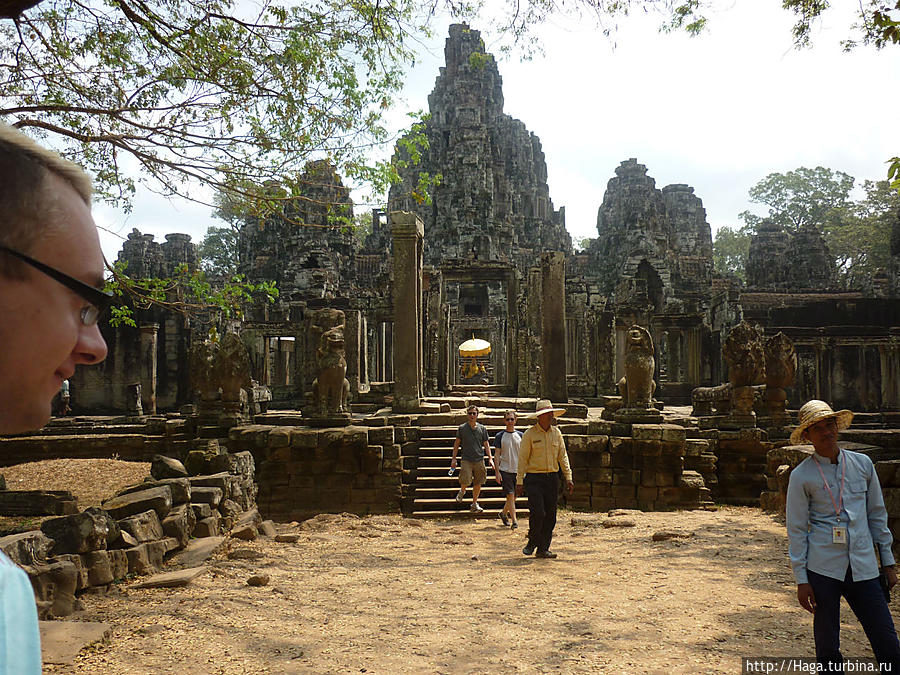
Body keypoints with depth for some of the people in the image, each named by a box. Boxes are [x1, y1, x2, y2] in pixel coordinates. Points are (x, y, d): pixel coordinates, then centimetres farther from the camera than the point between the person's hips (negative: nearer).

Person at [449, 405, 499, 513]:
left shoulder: (482, 428, 7)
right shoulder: (462, 428, 3)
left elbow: (486, 444, 11)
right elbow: (457, 443, 8)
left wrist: (490, 458, 2)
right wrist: (453, 458, 3)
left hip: (479, 460, 2)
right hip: (466, 459, -2)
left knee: (478, 483, 4)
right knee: (465, 481, -14)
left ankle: (474, 504, 18)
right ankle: (462, 491, 21)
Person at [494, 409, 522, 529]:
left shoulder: (520, 436, 7)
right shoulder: (500, 436, -1)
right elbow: (497, 454, -1)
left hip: (518, 470, 3)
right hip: (505, 470, -3)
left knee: (514, 497, 10)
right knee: (510, 495, -9)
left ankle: (504, 513, 32)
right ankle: (514, 521, -7)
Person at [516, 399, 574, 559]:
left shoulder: (556, 432, 9)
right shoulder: (529, 434, -4)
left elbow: (562, 456, 13)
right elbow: (522, 459, -4)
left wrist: (568, 477, 7)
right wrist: (519, 482, -7)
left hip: (552, 478, 5)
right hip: (534, 478, -5)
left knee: (550, 515, 4)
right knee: (538, 513, -12)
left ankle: (543, 549, 14)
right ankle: (532, 543, 12)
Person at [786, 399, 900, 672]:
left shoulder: (862, 464, 8)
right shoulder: (801, 476, -2)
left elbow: (877, 514, 16)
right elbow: (796, 530, 0)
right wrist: (801, 579, -3)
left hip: (863, 566, 3)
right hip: (823, 567, -2)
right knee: (827, 644, 5)